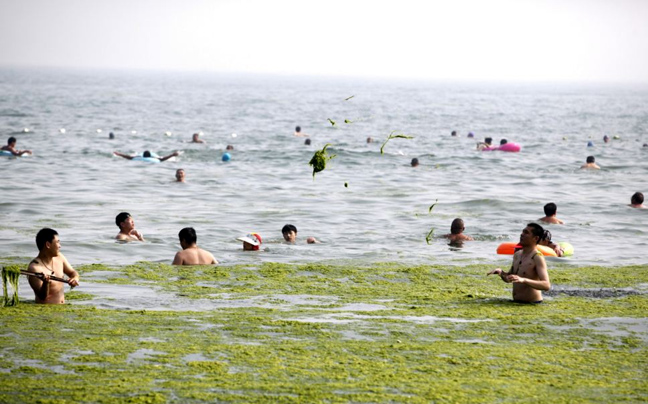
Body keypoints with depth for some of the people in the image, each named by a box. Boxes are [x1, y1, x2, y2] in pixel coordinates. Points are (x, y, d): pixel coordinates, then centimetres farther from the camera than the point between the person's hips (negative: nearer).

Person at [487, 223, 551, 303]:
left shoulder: (537, 258, -12)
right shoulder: (517, 255, 12)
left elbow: (547, 285, -24)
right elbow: (509, 279, 23)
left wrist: (523, 280, -36)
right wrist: (500, 272, 0)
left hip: (531, 303, -7)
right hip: (516, 302, 7)